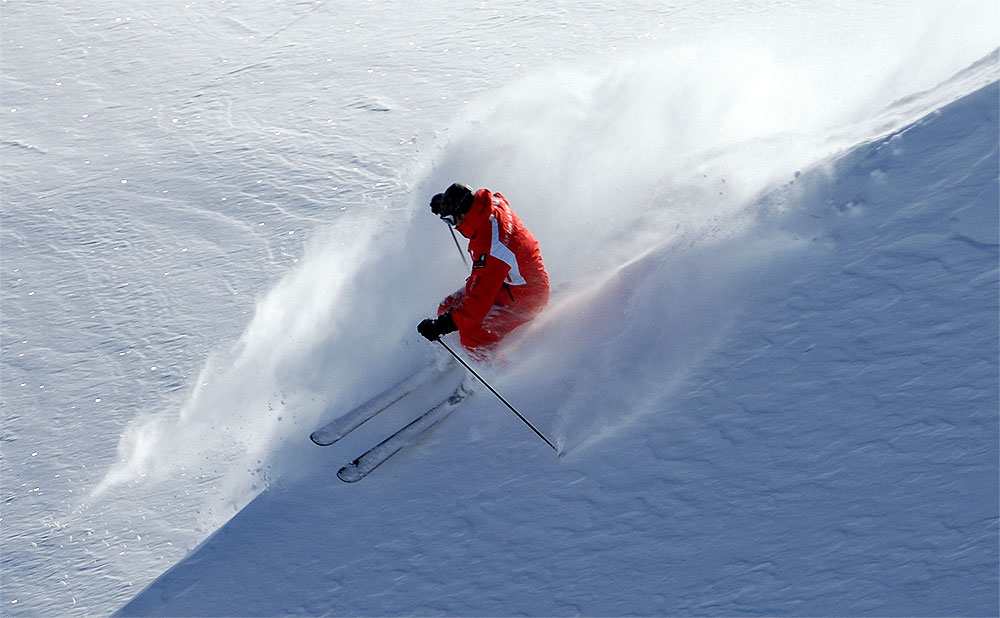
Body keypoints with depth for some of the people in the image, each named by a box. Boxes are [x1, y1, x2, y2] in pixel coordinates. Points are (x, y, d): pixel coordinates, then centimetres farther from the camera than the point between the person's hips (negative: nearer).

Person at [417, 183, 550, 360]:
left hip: (524, 299, -10)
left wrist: (443, 325, -34)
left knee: (473, 336, -24)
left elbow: (480, 300, -35)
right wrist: (447, 201, 23)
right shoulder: (494, 202, -11)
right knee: (448, 308, 4)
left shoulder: (490, 246, -36)